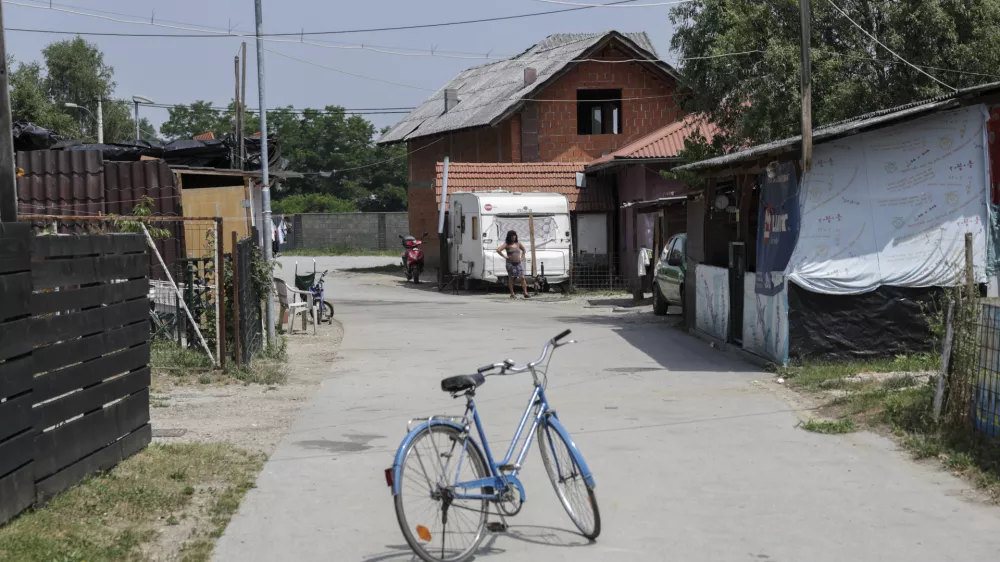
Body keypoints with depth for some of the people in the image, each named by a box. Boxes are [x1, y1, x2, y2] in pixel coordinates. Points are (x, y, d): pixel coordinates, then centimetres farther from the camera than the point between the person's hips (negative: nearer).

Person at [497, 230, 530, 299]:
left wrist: (522, 257, 17)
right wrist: (504, 257, -11)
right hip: (510, 263, -4)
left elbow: (523, 250, 31)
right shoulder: (507, 244, -2)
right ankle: (512, 294, 9)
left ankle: (525, 293, -9)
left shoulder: (518, 244, 12)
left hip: (518, 263, 4)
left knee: (522, 278, -7)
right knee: (511, 278, 1)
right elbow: (498, 250, -13)